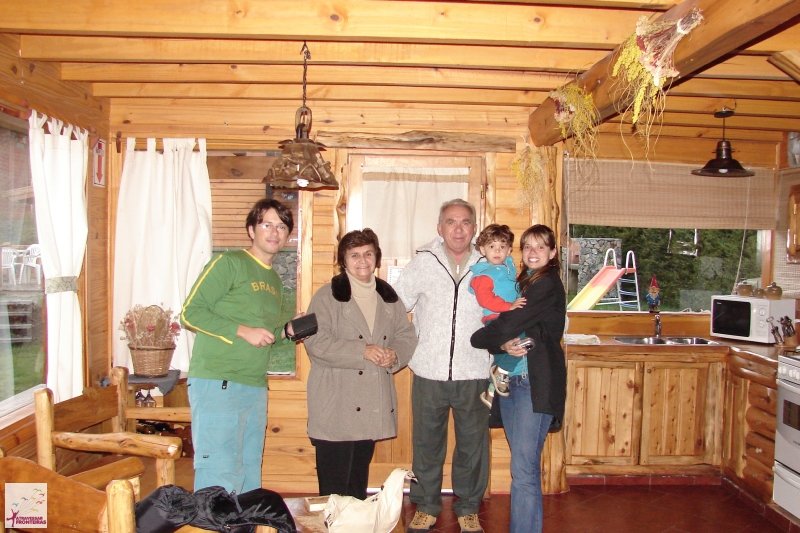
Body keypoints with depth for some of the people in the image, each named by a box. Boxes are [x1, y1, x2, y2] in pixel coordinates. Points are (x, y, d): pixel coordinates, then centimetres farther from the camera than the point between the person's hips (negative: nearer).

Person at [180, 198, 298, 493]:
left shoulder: (275, 280, 19)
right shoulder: (228, 263, -5)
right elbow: (191, 312, -11)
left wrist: (287, 330, 6)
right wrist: (243, 331, -16)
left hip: (255, 388, 8)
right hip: (217, 384, -8)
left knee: (249, 478, 13)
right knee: (220, 478, -7)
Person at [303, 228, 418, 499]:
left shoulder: (389, 296, 13)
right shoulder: (327, 296, -5)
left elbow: (407, 335, 13)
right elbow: (316, 341, -15)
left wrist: (394, 354, -9)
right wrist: (362, 351, -20)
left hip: (373, 404, 5)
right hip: (336, 406, -5)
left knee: (359, 479, 18)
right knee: (334, 483, -1)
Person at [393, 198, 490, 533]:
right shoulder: (423, 262, 1)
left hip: (474, 374, 0)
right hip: (429, 372, 0)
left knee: (473, 444, 11)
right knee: (426, 443, 12)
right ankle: (426, 506, 30)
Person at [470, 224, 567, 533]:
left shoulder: (548, 284, -8)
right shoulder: (521, 282, 17)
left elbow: (509, 323, -15)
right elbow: (503, 324, 11)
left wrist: (473, 339, -3)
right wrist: (503, 344, -11)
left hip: (536, 383, -8)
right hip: (511, 379, 8)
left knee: (524, 469, -8)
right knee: (522, 464, 14)